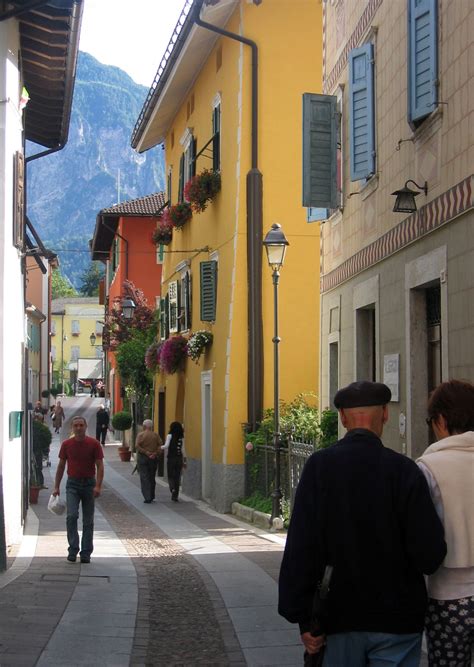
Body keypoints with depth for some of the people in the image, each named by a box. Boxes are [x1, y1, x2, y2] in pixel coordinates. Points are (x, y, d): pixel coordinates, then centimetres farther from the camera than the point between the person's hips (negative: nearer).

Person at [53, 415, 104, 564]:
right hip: (72, 484, 1)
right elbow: (61, 466, 8)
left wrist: (98, 486, -16)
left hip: (89, 484, 0)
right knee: (72, 515, -15)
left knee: (88, 520, 4)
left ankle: (86, 553, 10)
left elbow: (100, 466, -5)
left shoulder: (94, 444, -4)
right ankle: (73, 550, -6)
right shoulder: (66, 444, 1)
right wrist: (56, 487, 5)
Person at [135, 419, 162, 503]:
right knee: (152, 478, 14)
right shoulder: (156, 435, 3)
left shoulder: (140, 435, -5)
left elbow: (137, 446, -17)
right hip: (153, 459, 3)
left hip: (142, 458, -3)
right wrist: (156, 454, -8)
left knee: (144, 478, -2)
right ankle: (151, 497, 20)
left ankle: (147, 497, -10)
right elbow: (160, 446, -6)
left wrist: (146, 452, -15)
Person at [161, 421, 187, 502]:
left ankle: (173, 489, -21)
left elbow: (166, 446, -16)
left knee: (171, 476, 7)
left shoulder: (170, 436, -4)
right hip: (179, 459, 3)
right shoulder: (181, 438, 5)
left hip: (171, 458, -3)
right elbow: (183, 450, 5)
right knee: (177, 477, 8)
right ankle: (175, 496, 9)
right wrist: (184, 461, 10)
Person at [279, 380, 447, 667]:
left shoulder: (318, 466, -8)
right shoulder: (405, 470, -10)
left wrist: (303, 618, -3)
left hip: (342, 616, 1)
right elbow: (430, 555, -12)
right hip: (398, 619, -1)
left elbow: (301, 548, -9)